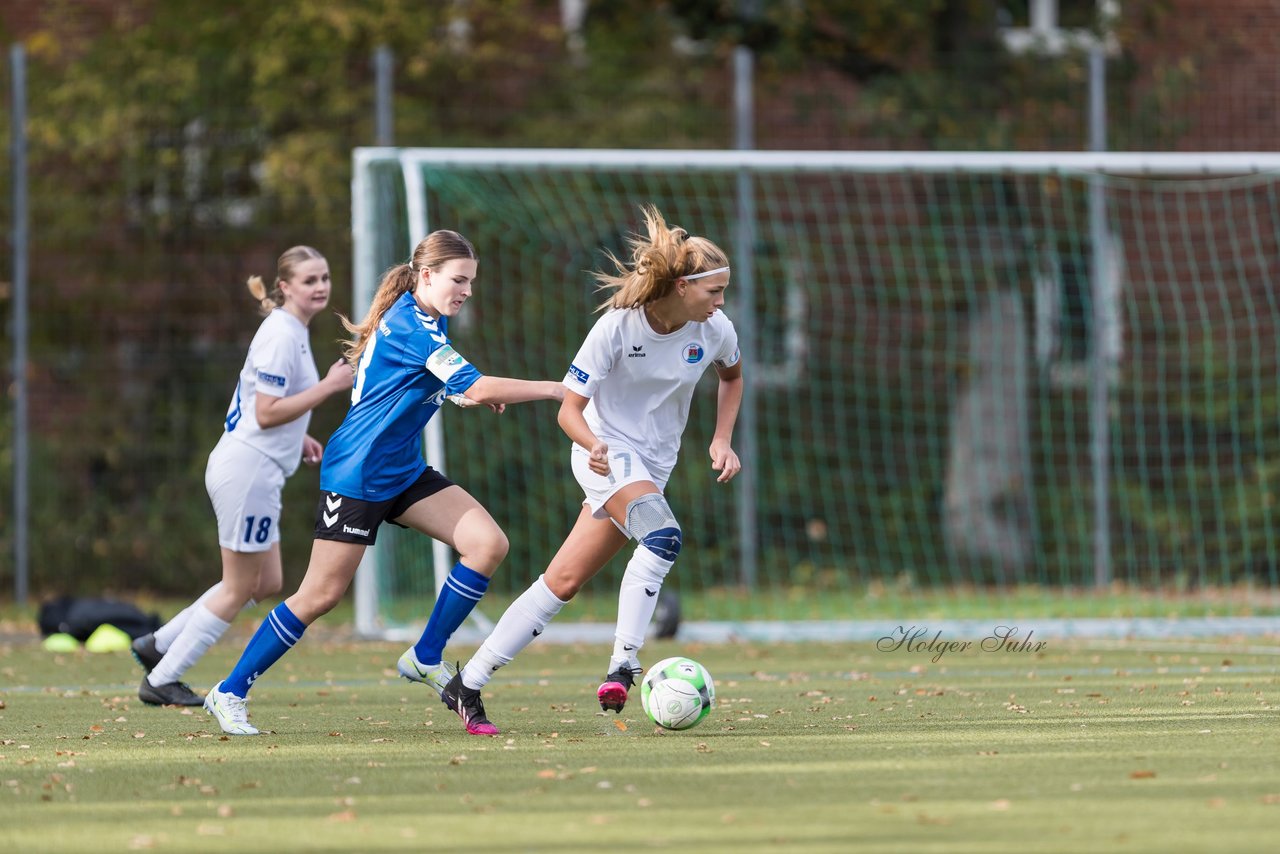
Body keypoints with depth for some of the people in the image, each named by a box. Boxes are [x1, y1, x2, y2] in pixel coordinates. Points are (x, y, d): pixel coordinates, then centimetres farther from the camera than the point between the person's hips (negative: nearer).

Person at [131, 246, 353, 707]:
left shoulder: (291, 332, 15)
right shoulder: (280, 336, -17)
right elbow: (267, 413, -22)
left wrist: (297, 439, 15)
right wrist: (328, 387, -21)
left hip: (256, 472, 10)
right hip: (248, 470, -10)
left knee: (266, 583, 15)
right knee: (239, 589, -1)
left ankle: (158, 645, 19)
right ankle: (161, 681, 7)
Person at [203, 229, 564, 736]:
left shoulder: (426, 322, 8)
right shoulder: (410, 325, -20)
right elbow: (477, 388, -27)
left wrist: (476, 394, 4)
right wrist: (554, 390, -23)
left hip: (403, 473, 9)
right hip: (357, 475, -9)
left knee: (489, 544, -7)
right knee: (322, 595, -6)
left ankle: (426, 659, 4)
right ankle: (230, 692, 7)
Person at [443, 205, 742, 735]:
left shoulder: (714, 330, -6)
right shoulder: (616, 327, -20)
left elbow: (732, 375, 19)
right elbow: (570, 411, -16)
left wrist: (722, 440, 7)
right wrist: (594, 444, -37)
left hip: (652, 467, 5)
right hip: (606, 453, -5)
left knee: (563, 582, 0)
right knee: (663, 536, -34)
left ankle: (468, 685, 6)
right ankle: (623, 664, -33)